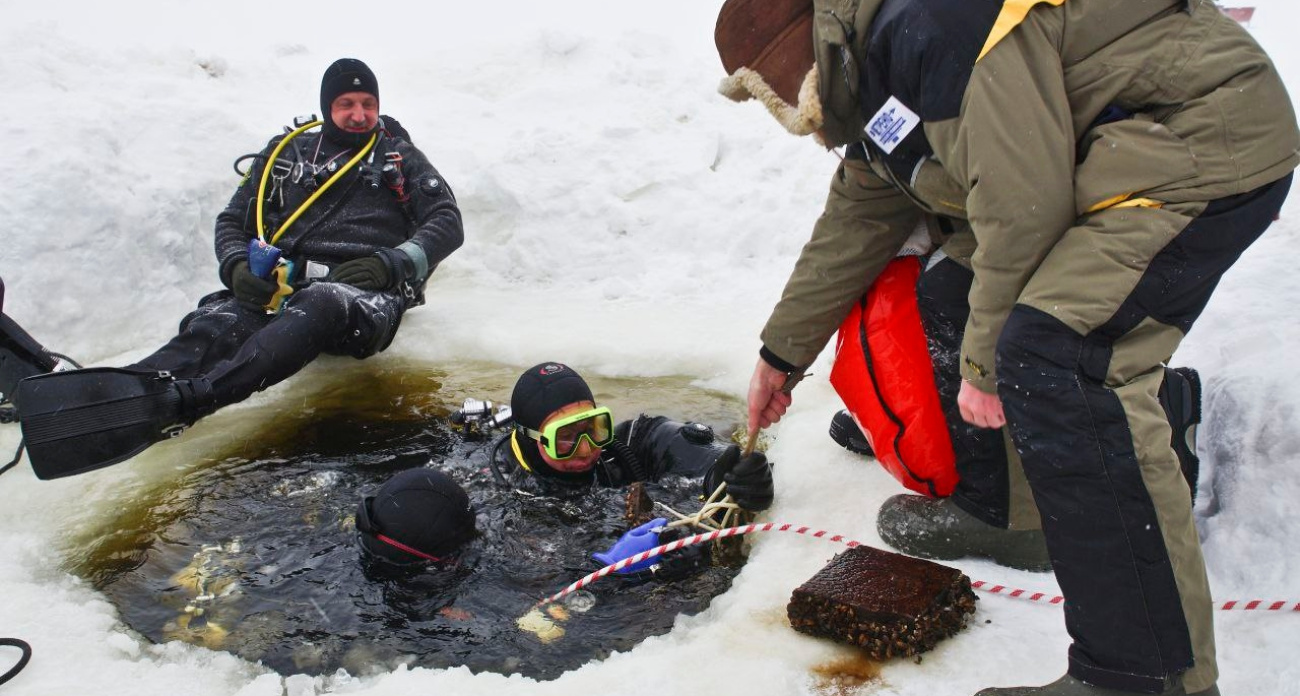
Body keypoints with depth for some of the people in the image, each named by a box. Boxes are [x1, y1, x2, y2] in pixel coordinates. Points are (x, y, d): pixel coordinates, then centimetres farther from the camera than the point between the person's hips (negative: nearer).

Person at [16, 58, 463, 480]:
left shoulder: (400, 157, 18)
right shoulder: (287, 154, 23)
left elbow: (448, 224, 8)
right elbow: (232, 221, 23)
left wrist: (392, 263, -11)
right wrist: (237, 267, -2)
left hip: (366, 297, -3)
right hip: (286, 289, 3)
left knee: (318, 306, -41)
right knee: (214, 322, -30)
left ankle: (176, 403, -61)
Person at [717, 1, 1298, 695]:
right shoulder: (871, 69, 13)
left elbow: (1023, 202, -23)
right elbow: (858, 218, 22)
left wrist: (985, 360, -12)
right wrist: (781, 354, 29)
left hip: (1206, 140, -11)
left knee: (1058, 362, -25)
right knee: (957, 294, 12)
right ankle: (992, 509, 25)